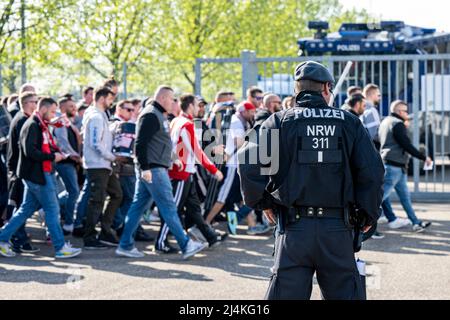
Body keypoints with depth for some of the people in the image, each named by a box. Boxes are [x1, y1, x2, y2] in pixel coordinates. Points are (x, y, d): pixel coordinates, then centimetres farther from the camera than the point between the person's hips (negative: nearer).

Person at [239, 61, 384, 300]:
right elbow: (371, 170, -1)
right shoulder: (349, 123, 6)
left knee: (286, 294, 3)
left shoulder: (279, 121, 3)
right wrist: (368, 215, 12)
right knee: (345, 293, 10)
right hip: (337, 228, 1)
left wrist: (262, 202, 8)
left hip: (294, 228, -1)